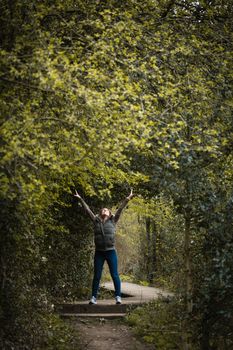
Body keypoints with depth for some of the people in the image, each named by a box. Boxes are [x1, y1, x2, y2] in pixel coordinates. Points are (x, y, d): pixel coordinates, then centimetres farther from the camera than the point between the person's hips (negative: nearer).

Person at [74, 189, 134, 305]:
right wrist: (81, 199, 12)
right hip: (99, 252, 1)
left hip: (111, 252, -1)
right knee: (96, 276, 4)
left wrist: (127, 199, 1)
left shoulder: (113, 221, 7)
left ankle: (118, 296, 2)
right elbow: (88, 210, 11)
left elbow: (120, 209, 4)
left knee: (114, 275, -2)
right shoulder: (96, 221, 9)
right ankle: (94, 297, 9)